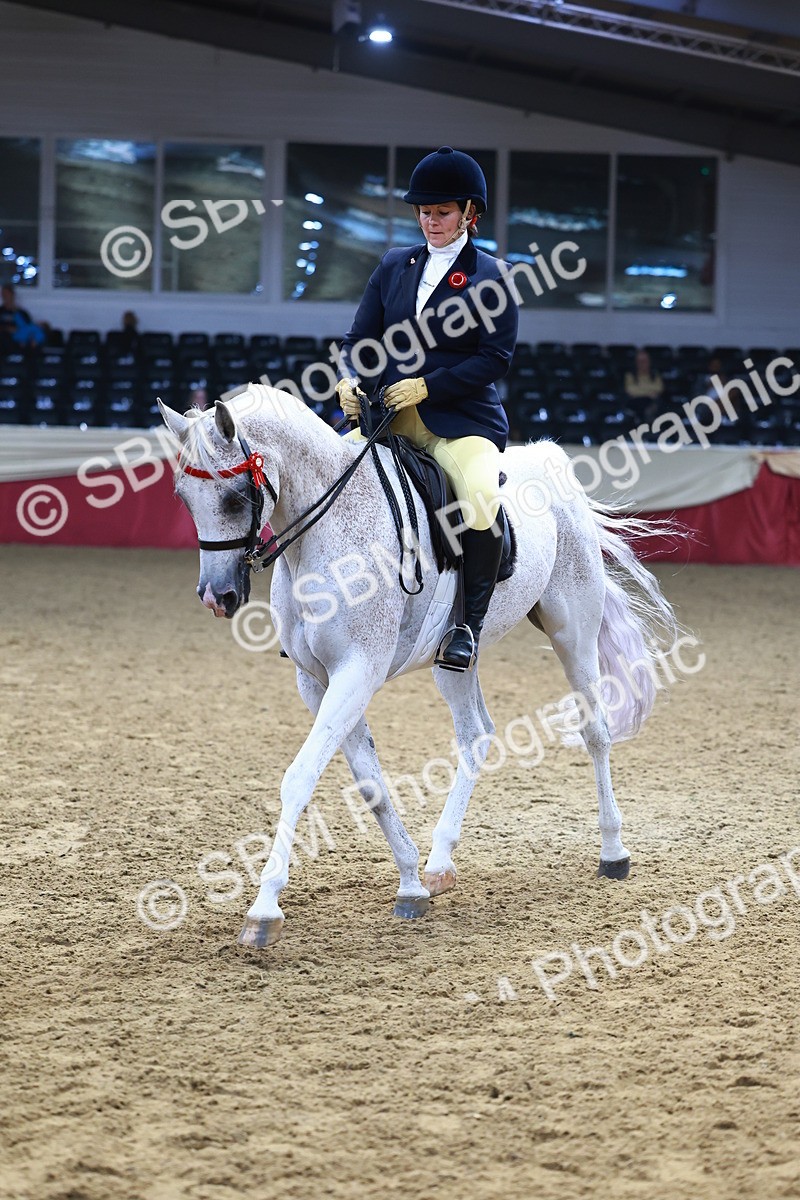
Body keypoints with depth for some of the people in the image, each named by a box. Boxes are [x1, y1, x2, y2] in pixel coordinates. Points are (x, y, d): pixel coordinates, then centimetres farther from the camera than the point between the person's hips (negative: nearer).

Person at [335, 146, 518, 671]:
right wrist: (349, 380, -8)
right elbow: (361, 336, 14)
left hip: (464, 419, -5)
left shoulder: (490, 275, 1)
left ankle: (469, 622, -20)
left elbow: (495, 357, -6)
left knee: (480, 495, -33)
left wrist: (427, 386, -17)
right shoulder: (395, 266, 14)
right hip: (389, 414, 5)